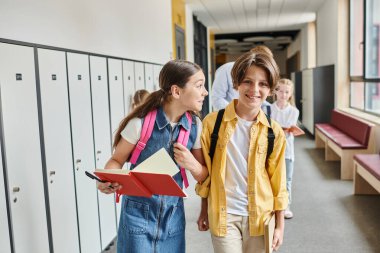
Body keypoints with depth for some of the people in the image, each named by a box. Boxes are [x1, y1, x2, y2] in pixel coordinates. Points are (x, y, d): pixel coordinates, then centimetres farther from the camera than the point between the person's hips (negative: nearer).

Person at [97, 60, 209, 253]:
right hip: (138, 216, -3)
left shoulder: (195, 126, -4)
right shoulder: (141, 122, -16)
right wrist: (107, 181, -26)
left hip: (173, 217, 4)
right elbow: (117, 160, -5)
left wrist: (192, 165, -19)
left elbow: (204, 176, 3)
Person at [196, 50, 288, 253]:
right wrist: (204, 211, 8)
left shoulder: (274, 131, -3)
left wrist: (280, 225, 4)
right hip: (224, 215, -1)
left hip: (259, 217, 2)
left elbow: (278, 181, 2)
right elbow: (205, 171, 1)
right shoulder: (212, 122, -7)